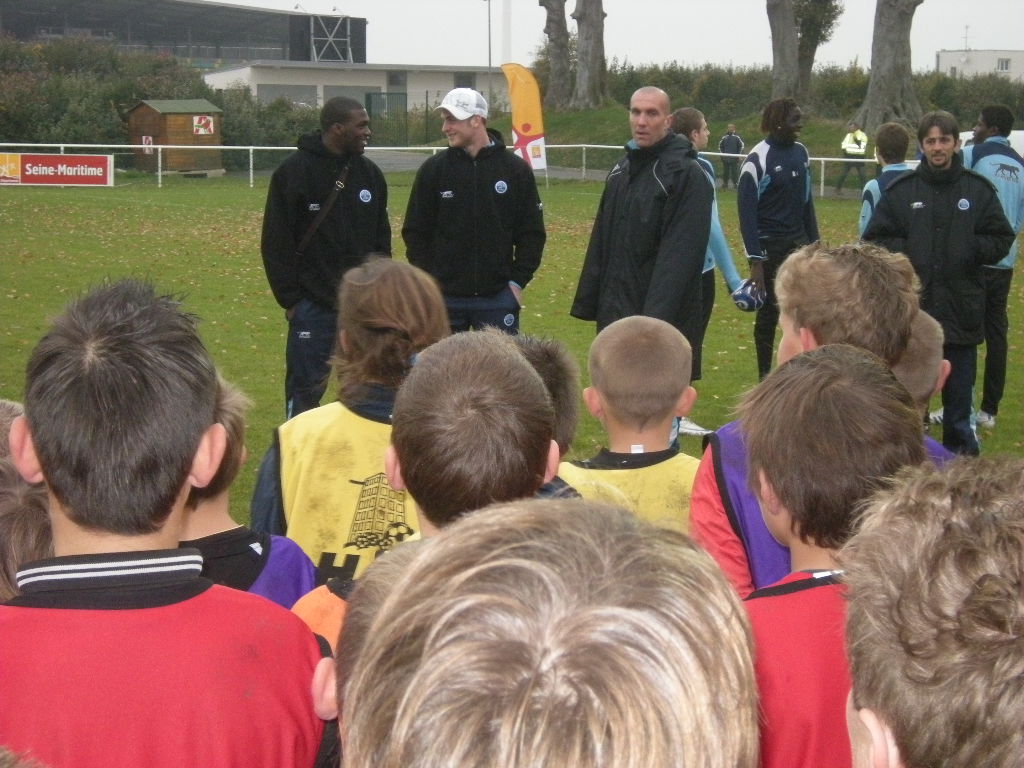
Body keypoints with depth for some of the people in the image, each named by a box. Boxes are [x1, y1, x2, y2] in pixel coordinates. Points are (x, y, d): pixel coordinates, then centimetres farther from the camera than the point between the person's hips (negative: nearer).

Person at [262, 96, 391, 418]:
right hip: (313, 304, -5)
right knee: (306, 388, 0)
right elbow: (276, 243, -7)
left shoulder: (370, 173, 9)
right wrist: (290, 299, -9)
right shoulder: (294, 171, -7)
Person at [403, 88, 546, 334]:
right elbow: (415, 231, 6)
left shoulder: (516, 169, 1)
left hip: (497, 298, -1)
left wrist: (517, 281, -3)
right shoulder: (433, 169, 3)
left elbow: (532, 233, 4)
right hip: (443, 297, 1)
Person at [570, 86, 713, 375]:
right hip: (614, 316, 8)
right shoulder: (621, 170, 14)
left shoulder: (687, 175, -12)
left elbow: (679, 257, -20)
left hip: (663, 321, -8)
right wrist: (587, 303, 13)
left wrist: (656, 319, -26)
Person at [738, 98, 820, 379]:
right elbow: (746, 211, -13)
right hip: (769, 247, -6)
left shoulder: (801, 153, 7)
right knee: (769, 311, 3)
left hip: (797, 243, 6)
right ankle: (765, 375, 15)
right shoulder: (758, 158, -12)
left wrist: (814, 243, 13)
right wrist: (755, 260, -17)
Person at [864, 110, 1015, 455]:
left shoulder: (979, 190, 1)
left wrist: (971, 249, -11)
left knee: (959, 392, 9)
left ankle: (961, 453, 21)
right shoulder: (901, 190, 1)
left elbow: (1001, 240, 5)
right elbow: (874, 239, 5)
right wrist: (903, 251, -11)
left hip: (961, 307, 0)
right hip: (911, 307, 0)